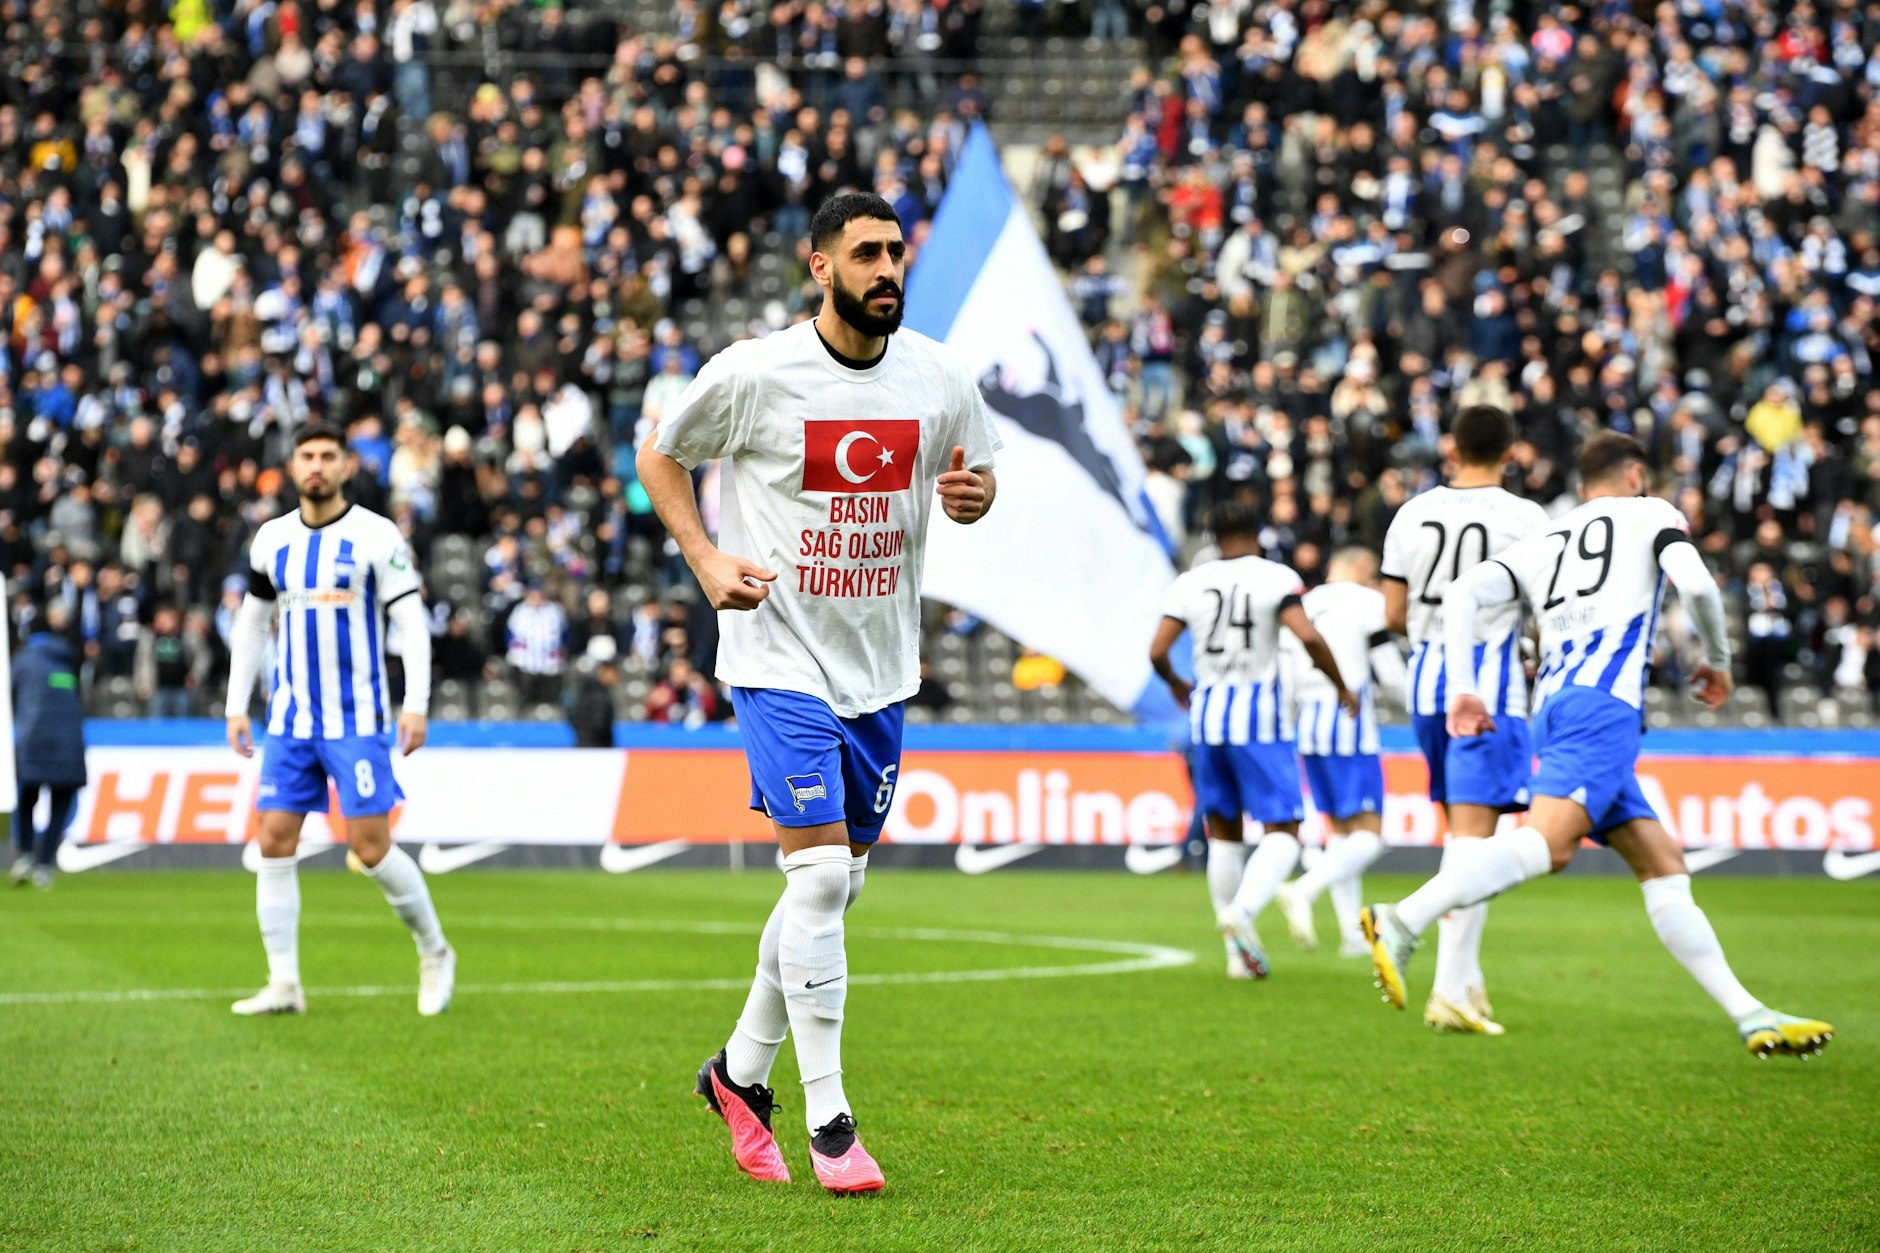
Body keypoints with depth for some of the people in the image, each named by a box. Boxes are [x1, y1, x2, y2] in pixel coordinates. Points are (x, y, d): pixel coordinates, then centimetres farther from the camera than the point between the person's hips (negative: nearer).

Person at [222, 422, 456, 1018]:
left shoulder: (376, 535, -5)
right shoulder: (272, 539, 9)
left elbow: (411, 620, -6)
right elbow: (251, 623, 17)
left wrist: (416, 705, -14)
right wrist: (236, 706, 13)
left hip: (357, 718, -4)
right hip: (291, 719, 5)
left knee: (372, 847, -7)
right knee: (274, 841, -3)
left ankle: (434, 953, 13)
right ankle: (284, 984, 2)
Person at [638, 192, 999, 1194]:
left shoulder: (937, 378, 1)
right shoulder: (751, 372, -10)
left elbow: (977, 469, 16)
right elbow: (660, 455, 4)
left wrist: (972, 493, -8)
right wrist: (706, 559, -10)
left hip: (880, 663, 5)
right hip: (779, 653, -5)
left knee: (837, 882, 11)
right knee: (820, 870, -15)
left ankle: (741, 1070, 30)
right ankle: (827, 1119, -8)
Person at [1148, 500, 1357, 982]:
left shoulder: (1190, 584, 4)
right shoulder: (1276, 579, -5)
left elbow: (1157, 652, 1)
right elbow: (1309, 638, -17)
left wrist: (1177, 685, 22)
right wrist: (1341, 688, -2)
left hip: (1207, 712, 4)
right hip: (1260, 716, -4)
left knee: (1223, 833, 15)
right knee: (1283, 832, -2)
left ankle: (1238, 953, 14)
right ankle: (1242, 910, -30)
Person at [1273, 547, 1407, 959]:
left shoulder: (1302, 605, 14)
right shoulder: (1368, 603, -4)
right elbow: (1392, 674, -5)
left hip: (1309, 724, 7)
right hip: (1351, 725, -7)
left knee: (1340, 830, 15)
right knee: (1369, 836, -7)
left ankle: (1352, 933, 12)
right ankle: (1304, 890, -30)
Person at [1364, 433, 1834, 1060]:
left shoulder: (1543, 542, 28)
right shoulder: (1650, 514, 15)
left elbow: (1462, 594, 13)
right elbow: (1696, 585, -3)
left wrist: (1461, 689, 8)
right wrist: (1717, 660, 14)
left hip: (1556, 703, 8)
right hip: (1604, 702, -8)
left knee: (1664, 865, 8)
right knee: (1549, 841, -26)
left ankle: (1751, 1017, 6)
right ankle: (1400, 924, -43)